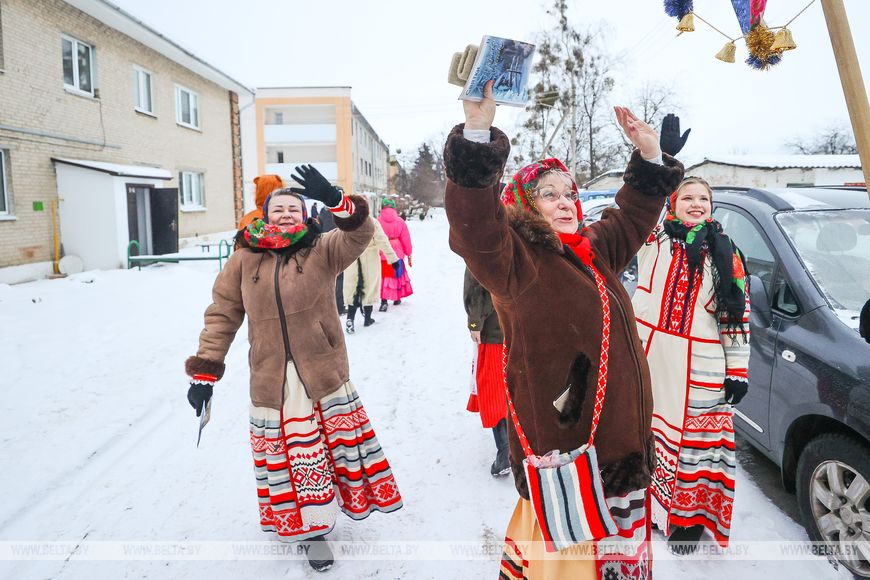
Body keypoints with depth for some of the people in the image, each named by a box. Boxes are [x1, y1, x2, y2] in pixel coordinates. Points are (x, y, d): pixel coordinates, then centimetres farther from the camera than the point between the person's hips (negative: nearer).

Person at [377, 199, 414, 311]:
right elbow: (406, 240, 0)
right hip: (397, 253, 2)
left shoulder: (377, 221, -9)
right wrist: (409, 255, 11)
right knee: (397, 275, 19)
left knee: (383, 276, 3)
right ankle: (397, 298, 33)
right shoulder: (400, 221, -5)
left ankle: (384, 301, -8)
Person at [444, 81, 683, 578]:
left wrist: (650, 156, 16)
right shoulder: (515, 259, -12)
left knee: (619, 540, 20)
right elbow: (473, 224, -31)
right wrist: (478, 132, -39)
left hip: (619, 423, 8)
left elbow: (631, 216, 28)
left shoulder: (594, 249, 13)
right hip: (561, 432, -8)